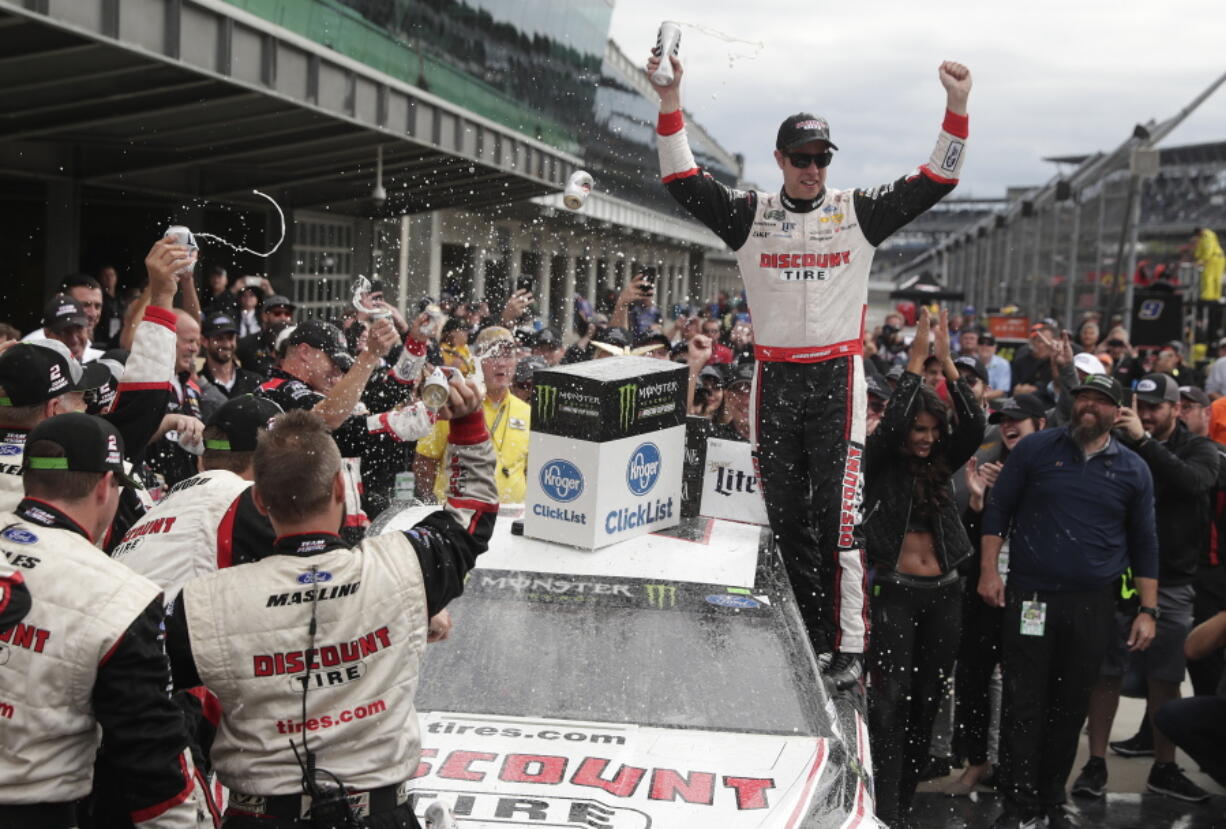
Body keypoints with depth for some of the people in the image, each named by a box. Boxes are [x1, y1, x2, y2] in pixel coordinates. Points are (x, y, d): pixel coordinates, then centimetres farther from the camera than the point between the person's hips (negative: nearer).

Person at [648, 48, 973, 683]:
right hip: (773, 380, 2)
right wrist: (671, 101, -11)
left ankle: (849, 647, -2)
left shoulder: (858, 212, 6)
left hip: (837, 379, -2)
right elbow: (683, 180, -1)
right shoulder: (749, 215, 7)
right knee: (785, 519, 6)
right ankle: (806, 641, 18)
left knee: (838, 519, -8)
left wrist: (957, 107, -9)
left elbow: (935, 181, 2)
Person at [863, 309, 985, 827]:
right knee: (891, 700, -8)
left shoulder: (940, 466, 10)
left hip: (943, 594, 5)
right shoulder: (879, 465, -2)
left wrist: (947, 363, -6)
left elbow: (973, 426, -3)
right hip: (895, 593, -5)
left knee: (927, 699, 10)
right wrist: (916, 360, -14)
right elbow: (889, 423, -19)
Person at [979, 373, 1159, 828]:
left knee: (1071, 707, 10)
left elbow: (1144, 543, 10)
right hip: (1030, 598, -2)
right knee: (1023, 705, 0)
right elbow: (998, 509, 4)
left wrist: (1147, 610, 6)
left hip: (1092, 606, 2)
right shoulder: (1036, 448, 1)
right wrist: (989, 570, -4)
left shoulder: (1133, 469, 7)